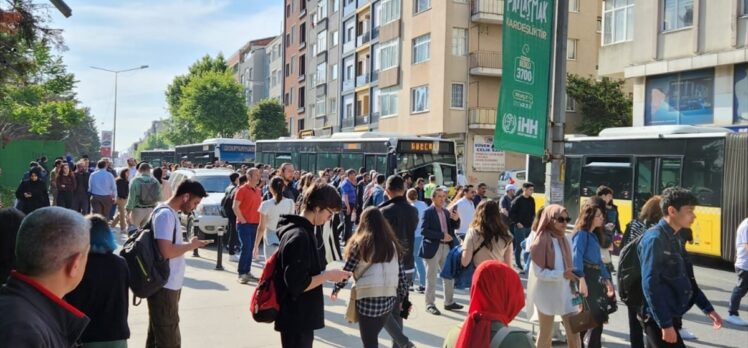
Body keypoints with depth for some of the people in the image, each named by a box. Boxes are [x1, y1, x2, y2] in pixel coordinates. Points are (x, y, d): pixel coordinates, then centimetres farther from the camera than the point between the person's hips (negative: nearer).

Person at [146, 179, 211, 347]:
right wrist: (190, 245, -14)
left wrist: (188, 244, 5)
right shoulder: (165, 214, -20)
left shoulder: (169, 213, 11)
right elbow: (167, 251, -26)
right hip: (165, 286, -10)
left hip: (168, 285, 10)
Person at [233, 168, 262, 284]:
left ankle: (247, 272, 17)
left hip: (255, 224, 6)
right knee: (246, 248, -9)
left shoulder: (258, 191, 13)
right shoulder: (242, 189, -7)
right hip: (244, 224, -6)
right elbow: (235, 207, -11)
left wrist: (260, 220, 10)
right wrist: (243, 221, -13)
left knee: (250, 249, 9)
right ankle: (241, 274, -2)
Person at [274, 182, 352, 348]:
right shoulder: (299, 236, -24)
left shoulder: (302, 230, 8)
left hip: (300, 317, 10)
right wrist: (327, 275, -17)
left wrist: (324, 274, 7)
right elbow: (297, 285, -27)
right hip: (296, 320, -10)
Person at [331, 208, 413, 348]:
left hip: (368, 298, -4)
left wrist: (336, 289, 14)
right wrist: (404, 298, 19)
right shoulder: (393, 244, 9)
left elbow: (346, 271, -2)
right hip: (390, 298, 4)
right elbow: (401, 274, 9)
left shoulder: (360, 244, -3)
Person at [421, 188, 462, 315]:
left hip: (446, 246, 7)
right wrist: (442, 235, -21)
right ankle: (430, 304, 10)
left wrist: (456, 219, -6)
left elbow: (454, 227, 15)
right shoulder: (428, 212, -9)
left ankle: (449, 302, 25)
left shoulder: (447, 212, 12)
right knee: (432, 277, 2)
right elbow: (424, 231, -19)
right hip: (433, 247, -7)